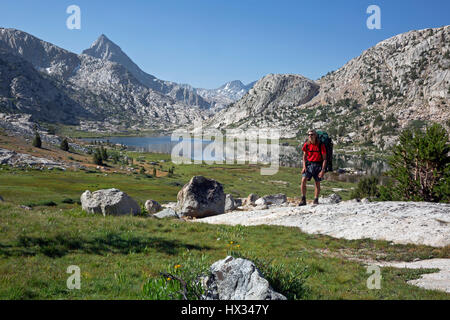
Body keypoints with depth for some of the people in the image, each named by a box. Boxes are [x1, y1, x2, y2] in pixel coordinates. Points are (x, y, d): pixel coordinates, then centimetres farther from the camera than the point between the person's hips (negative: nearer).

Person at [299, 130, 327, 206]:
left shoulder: (321, 145, -9)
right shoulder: (306, 144, 1)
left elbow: (324, 159, -7)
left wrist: (323, 170, -14)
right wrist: (304, 167, -3)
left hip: (318, 165, -2)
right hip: (309, 164, 2)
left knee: (317, 183, 2)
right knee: (303, 180, -15)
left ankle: (316, 200, 15)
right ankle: (303, 200, -11)